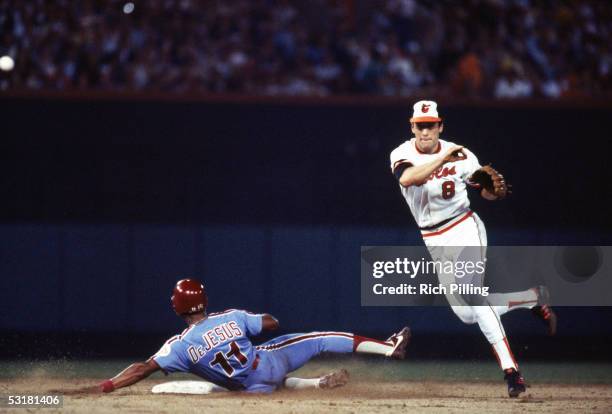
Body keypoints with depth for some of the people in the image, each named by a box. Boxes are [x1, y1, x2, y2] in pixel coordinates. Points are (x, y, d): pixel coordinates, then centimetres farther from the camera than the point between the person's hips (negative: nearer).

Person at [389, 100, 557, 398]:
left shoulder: (460, 155, -8)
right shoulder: (402, 155, -8)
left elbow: (485, 192, -3)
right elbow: (408, 178, -32)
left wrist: (496, 190, -27)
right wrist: (443, 158, -41)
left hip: (465, 228, -4)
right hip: (435, 243, 4)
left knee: (472, 293, -24)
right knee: (468, 313, 4)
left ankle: (510, 370, -21)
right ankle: (534, 299, 25)